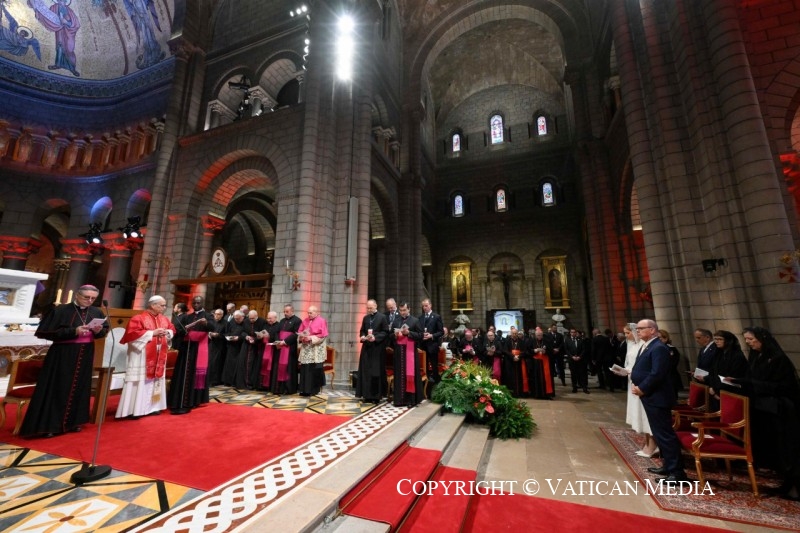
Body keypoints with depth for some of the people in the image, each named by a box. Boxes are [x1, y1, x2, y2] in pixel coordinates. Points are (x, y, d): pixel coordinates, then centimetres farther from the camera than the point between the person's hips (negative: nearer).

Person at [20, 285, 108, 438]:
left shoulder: (96, 312, 2)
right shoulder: (60, 310, -9)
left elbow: (105, 330, 10)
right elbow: (46, 332, -11)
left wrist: (98, 331, -13)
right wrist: (74, 331, -22)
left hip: (85, 355, 4)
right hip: (62, 356, -4)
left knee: (80, 388, 12)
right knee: (58, 389, 2)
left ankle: (73, 421, 25)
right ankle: (49, 424, 16)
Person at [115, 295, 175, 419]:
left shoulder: (164, 319, 8)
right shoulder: (139, 318, -10)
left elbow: (172, 330, 15)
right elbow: (132, 333, -18)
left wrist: (167, 333, -8)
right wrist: (152, 333, -20)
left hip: (159, 357, 6)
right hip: (142, 356, -6)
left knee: (156, 380, 12)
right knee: (140, 381, -2)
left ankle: (152, 406, 22)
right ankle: (135, 409, 8)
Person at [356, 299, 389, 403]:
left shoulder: (382, 317, -4)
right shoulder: (365, 318, 12)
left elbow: (386, 332, -8)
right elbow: (362, 331, 17)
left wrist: (375, 337, -19)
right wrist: (362, 336, -5)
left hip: (377, 348, -5)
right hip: (367, 348, 5)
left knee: (376, 372, 0)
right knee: (366, 371, 6)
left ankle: (376, 395, 10)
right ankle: (367, 395, 16)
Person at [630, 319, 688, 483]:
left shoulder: (658, 348, -18)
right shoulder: (645, 346, 13)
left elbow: (657, 374, -24)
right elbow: (640, 369, 16)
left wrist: (641, 389, -16)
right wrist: (635, 383, 0)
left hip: (657, 397, -10)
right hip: (650, 397, 10)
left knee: (665, 434, -3)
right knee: (659, 434, 19)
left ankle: (677, 472, 7)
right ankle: (668, 465, 31)